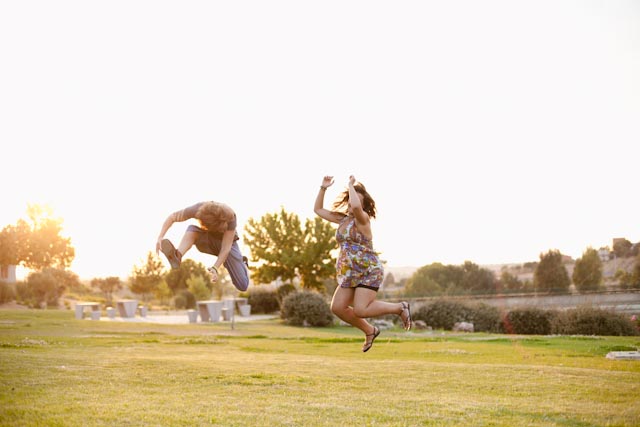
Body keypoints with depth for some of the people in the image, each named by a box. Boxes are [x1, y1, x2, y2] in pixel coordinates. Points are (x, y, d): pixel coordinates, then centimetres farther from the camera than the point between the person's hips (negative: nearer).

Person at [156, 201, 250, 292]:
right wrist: (160, 237, -32)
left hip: (226, 242, -1)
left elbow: (226, 248, -35)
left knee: (243, 286, -5)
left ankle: (242, 263, 27)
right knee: (192, 229, -33)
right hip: (207, 240, 1)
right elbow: (172, 217, -20)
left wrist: (215, 268, -46)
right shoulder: (198, 209, -31)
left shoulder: (230, 218, -37)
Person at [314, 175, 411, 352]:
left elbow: (356, 206, -36)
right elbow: (318, 209, 16)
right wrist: (323, 188, 4)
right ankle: (370, 331, 17)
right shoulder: (342, 219, 11)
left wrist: (351, 185, -20)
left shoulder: (362, 218, -11)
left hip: (369, 272, -8)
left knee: (360, 310, -19)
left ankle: (400, 308, 0)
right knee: (337, 307, -1)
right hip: (351, 274, 8)